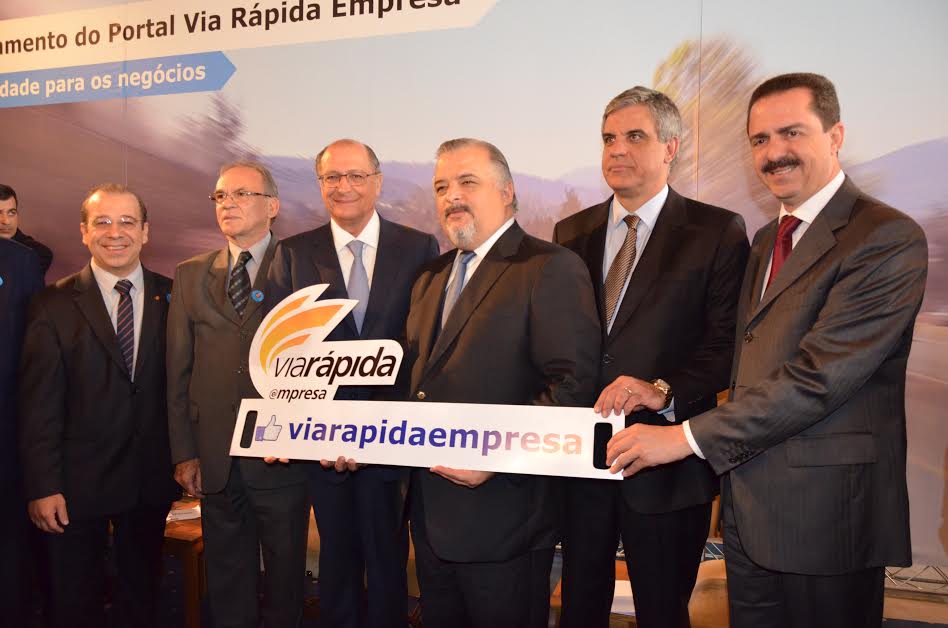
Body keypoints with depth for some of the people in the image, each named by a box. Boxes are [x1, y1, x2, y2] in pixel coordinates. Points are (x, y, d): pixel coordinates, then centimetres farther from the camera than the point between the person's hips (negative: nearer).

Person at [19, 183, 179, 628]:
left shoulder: (171, 298, 1)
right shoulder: (53, 306, -5)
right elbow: (39, 405, -8)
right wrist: (42, 486, -12)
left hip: (151, 482, 2)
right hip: (77, 484, -2)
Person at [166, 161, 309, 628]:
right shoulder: (190, 275, 9)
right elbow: (179, 370, 8)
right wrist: (184, 452, 3)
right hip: (214, 461, 3)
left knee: (285, 576, 11)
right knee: (227, 581, 14)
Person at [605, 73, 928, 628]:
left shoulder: (887, 238, -14)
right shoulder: (767, 241, 14)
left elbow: (819, 376, -22)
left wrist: (687, 437, -20)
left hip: (825, 512, -7)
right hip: (748, 509, 8)